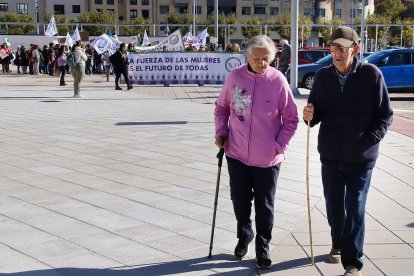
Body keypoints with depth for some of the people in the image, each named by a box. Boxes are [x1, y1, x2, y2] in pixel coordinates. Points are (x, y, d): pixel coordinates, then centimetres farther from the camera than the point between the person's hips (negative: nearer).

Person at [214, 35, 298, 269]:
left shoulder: (278, 81, -11)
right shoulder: (235, 77, -5)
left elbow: (291, 118, -3)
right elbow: (222, 107, 10)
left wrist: (280, 145, -9)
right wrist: (221, 132, 0)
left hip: (268, 159, -2)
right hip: (237, 154, 2)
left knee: (265, 205, 9)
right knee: (240, 200, 15)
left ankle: (263, 246, 27)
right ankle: (244, 235, 40)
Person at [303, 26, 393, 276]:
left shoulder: (371, 74, -11)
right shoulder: (323, 76, -1)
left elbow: (385, 115, -6)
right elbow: (317, 113, 6)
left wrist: (370, 140, -15)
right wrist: (310, 116, -16)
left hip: (361, 158, -4)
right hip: (330, 155, 4)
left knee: (355, 209, 0)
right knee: (334, 205, 19)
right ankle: (338, 244, 43)